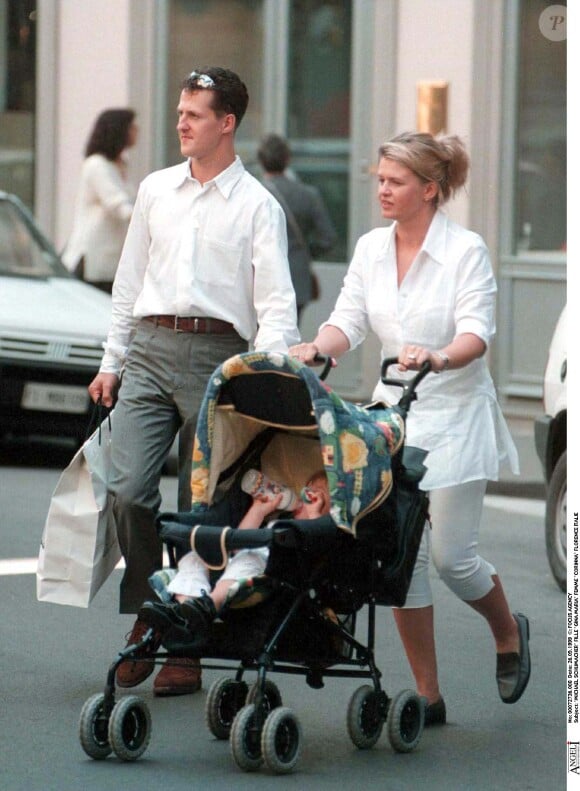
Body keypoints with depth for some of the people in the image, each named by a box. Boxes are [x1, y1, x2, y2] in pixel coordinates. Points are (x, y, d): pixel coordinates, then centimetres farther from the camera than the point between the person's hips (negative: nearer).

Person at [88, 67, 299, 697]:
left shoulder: (257, 206, 3)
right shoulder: (155, 191, 16)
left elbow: (276, 303, -3)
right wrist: (111, 361, 14)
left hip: (217, 355, -3)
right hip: (149, 349, 3)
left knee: (199, 507, 0)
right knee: (128, 489, -11)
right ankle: (143, 617, 8)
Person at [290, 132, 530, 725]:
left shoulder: (466, 251, -11)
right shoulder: (371, 248, 5)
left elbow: (476, 333, -20)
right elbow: (349, 320, 0)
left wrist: (439, 358, -41)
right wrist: (317, 348, -21)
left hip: (455, 415, -5)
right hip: (393, 412, 5)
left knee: (450, 555, -5)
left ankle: (508, 632, 28)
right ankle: (427, 695, 6)